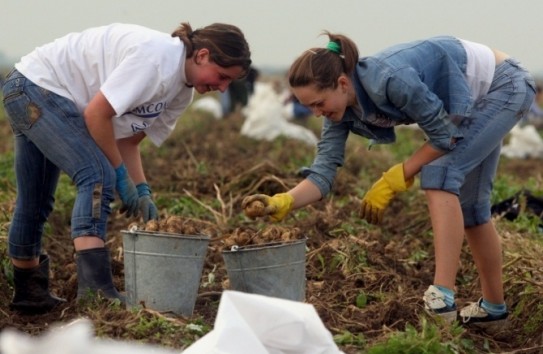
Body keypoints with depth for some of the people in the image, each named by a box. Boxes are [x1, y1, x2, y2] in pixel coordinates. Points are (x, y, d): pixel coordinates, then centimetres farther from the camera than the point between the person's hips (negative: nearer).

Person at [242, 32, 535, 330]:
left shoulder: (389, 79, -36)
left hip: (506, 86, -9)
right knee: (468, 202, 12)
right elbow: (323, 171, -15)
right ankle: (493, 307, 25)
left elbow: (446, 134, -26)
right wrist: (282, 203, -31)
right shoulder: (341, 106, -12)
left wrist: (394, 180, -20)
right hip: (479, 99, 9)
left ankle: (443, 297, -28)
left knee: (438, 172, -23)